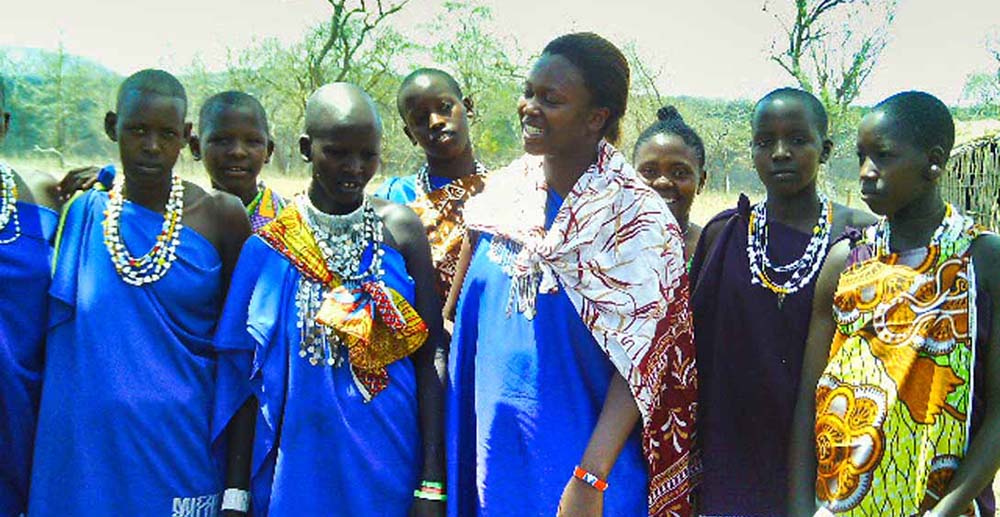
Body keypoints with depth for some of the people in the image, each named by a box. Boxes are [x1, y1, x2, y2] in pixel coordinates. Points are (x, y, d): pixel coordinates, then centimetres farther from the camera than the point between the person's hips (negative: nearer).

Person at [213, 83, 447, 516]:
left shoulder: (400, 229, -4)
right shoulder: (267, 247, -3)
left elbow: (430, 358, -6)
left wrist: (432, 482, -10)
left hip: (391, 464, 0)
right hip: (297, 468, 0)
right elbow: (245, 375, 0)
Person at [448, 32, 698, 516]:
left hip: (577, 454, -4)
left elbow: (639, 359, -16)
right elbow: (460, 317, 8)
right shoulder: (502, 191, -1)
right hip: (489, 445, 4)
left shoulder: (634, 217, -14)